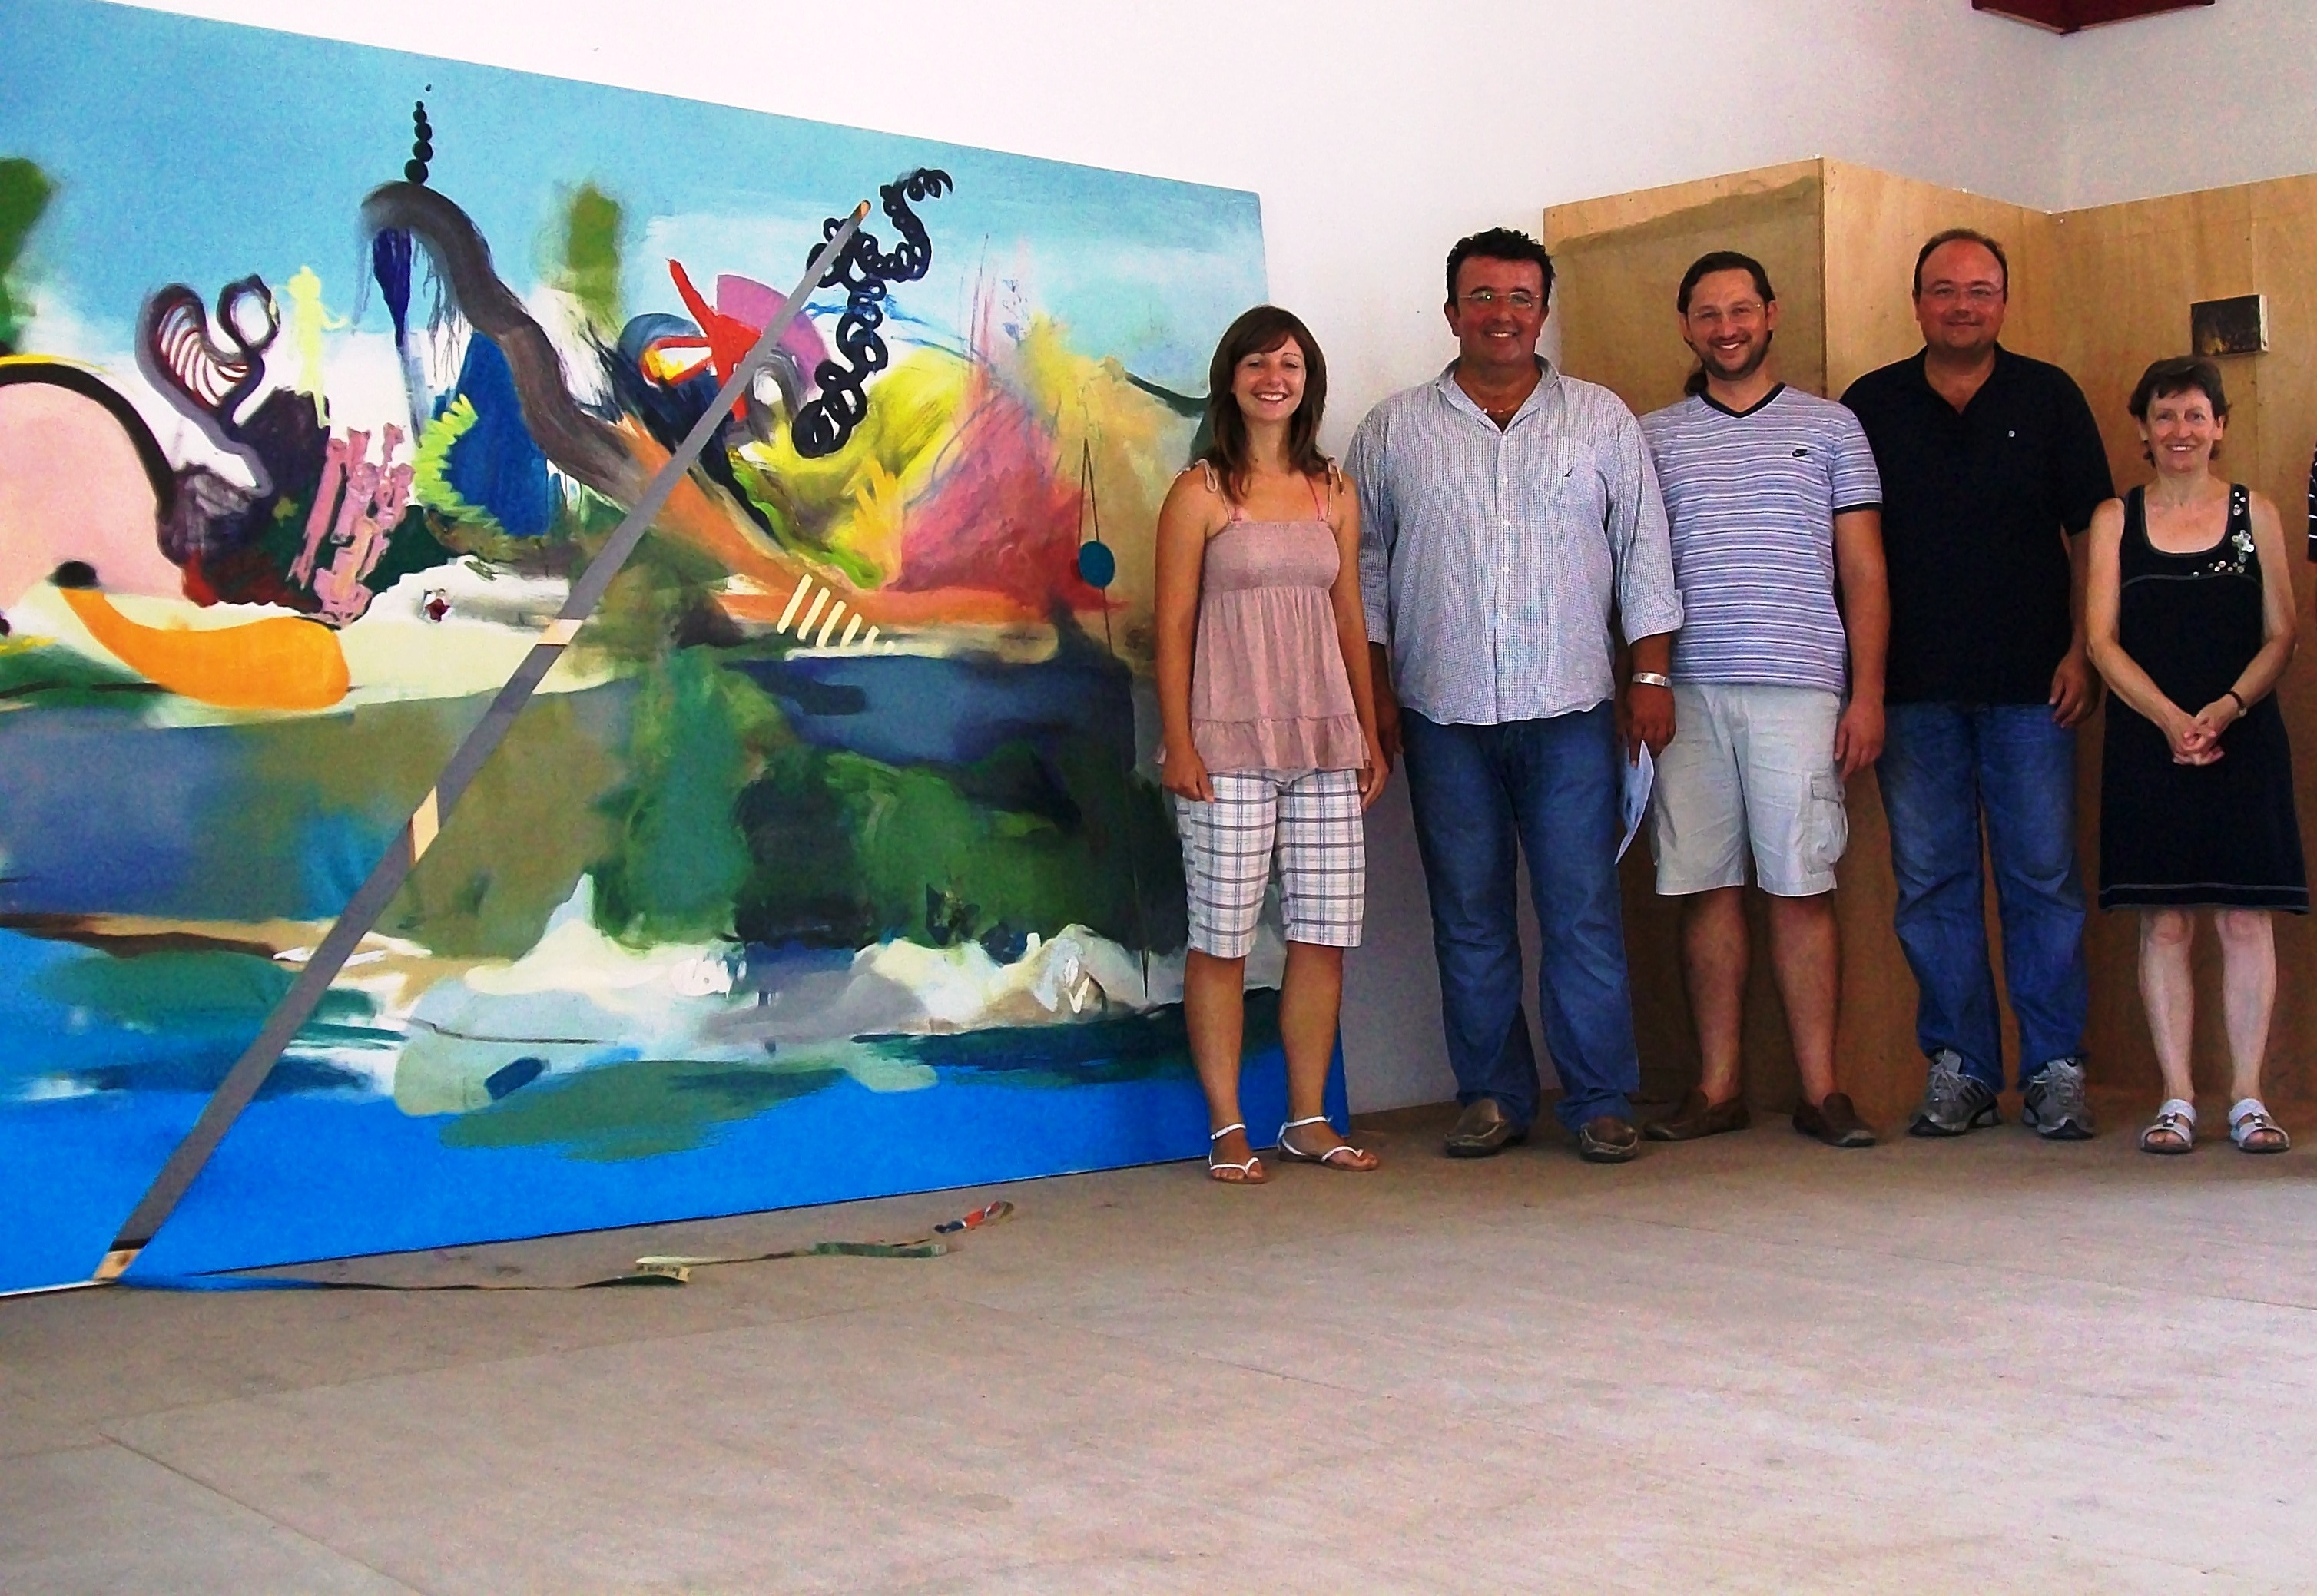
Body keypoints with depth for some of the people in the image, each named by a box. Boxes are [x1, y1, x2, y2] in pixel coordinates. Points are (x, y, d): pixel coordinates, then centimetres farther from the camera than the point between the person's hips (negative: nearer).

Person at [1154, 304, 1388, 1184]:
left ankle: (1308, 1119, 16)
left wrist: (1370, 737, 13)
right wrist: (1179, 743, -10)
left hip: (1324, 743, 5)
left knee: (1325, 935, 4)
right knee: (1222, 938, -1)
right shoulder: (1200, 491, 0)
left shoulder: (1335, 493, 14)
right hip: (1228, 742, -4)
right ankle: (1227, 1130, 8)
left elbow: (1349, 620, 16)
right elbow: (1174, 625, -3)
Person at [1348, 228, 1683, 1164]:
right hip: (1443, 715, 1)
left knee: (1583, 912, -2)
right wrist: (1375, 686, 3)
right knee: (1468, 919, 5)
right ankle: (1492, 1097, 15)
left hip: (1570, 709, -1)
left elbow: (1644, 551, 9)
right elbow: (1366, 564, 10)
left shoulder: (1601, 419, 9)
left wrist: (1652, 674, 2)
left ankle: (1600, 1103, 6)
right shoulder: (1394, 429, 10)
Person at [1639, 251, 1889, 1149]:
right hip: (1688, 693, 1)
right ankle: (1718, 1087, 9)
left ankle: (1820, 1090, 4)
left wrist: (1868, 693, -1)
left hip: (1800, 688, -1)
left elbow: (1863, 572, 8)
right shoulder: (1652, 437, 13)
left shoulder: (1830, 427, 11)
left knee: (1801, 889, -3)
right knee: (1706, 889, 2)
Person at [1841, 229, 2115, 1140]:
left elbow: (2091, 534, 7)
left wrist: (2082, 651, -2)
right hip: (1914, 688, 1)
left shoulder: (2048, 398, 7)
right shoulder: (1871, 406, 9)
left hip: (2031, 687, -1)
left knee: (2043, 878, 0)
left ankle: (2055, 1070, 9)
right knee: (1931, 882, 4)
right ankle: (1958, 1069, 12)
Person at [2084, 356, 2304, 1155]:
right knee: (2163, 921, 0)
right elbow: (2102, 639, 1)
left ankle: (2248, 1098, 6)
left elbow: (2280, 634, 4)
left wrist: (2227, 707, -14)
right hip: (2147, 741, 0)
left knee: (2245, 917, 0)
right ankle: (2176, 1099, 6)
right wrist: (2170, 718, -13)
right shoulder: (2115, 518, 8)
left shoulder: (2255, 514, 8)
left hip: (2243, 738, 0)